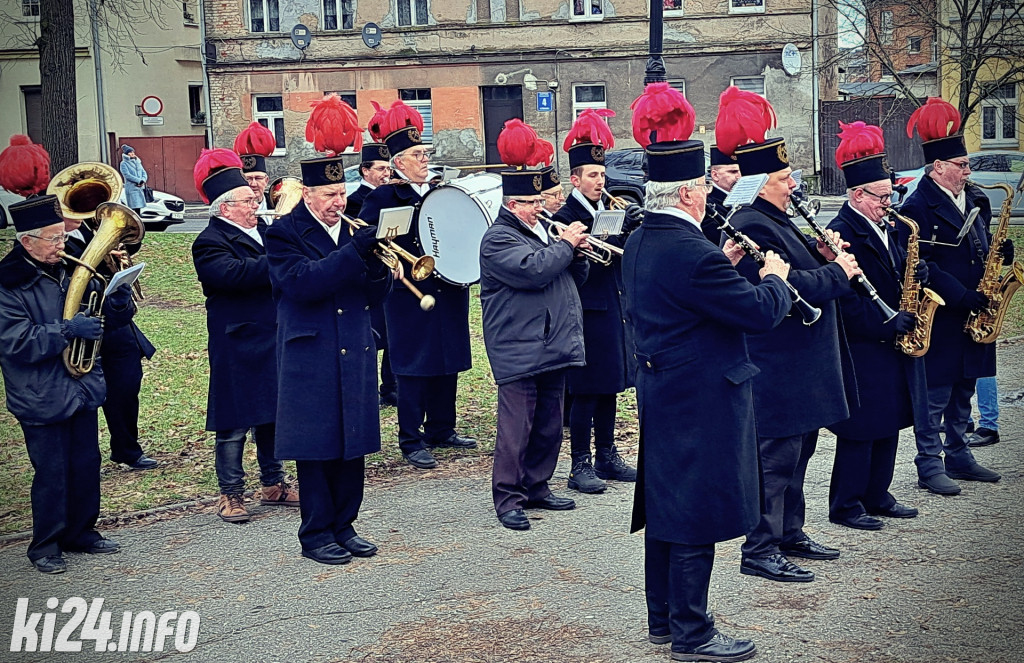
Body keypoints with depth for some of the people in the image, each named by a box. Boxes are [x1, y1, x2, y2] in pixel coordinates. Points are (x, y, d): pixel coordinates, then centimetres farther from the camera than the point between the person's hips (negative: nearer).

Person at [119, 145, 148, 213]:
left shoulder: (137, 162, 17)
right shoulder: (124, 164, -3)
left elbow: (144, 173, 14)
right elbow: (127, 175, -14)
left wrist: (143, 181, -8)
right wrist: (139, 181, -18)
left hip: (140, 187, 6)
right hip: (131, 188, -6)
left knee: (139, 207, 5)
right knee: (134, 207, -14)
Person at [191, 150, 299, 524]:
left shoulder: (261, 230, 14)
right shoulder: (210, 244, -11)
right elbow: (236, 273, -30)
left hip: (275, 343, 8)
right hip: (238, 349, -8)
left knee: (273, 415, 15)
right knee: (234, 423, 0)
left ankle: (273, 485, 26)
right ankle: (231, 494, 10)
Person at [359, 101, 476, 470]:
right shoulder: (384, 197, -5)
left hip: (449, 291, 6)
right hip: (410, 297, -6)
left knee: (448, 363, 12)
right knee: (414, 368, -3)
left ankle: (441, 429, 26)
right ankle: (411, 443, 5)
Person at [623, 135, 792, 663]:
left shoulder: (638, 244, 6)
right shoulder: (692, 252, -24)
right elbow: (760, 314, -20)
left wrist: (720, 264, 13)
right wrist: (774, 279, -1)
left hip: (659, 393, 10)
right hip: (701, 401, -10)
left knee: (666, 506, 18)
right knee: (697, 517, -1)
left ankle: (662, 618, 29)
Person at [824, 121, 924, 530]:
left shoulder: (885, 228, 14)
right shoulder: (841, 233, -16)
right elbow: (845, 299, -21)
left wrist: (913, 275, 0)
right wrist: (887, 323, -21)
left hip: (892, 346, 9)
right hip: (861, 350, -9)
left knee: (888, 424, 14)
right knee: (860, 430, -2)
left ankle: (877, 496, 26)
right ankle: (845, 506, 9)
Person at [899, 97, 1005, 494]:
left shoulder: (976, 200, 12)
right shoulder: (918, 207, -13)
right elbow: (921, 265, -19)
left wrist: (999, 253, -1)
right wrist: (962, 296, -21)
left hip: (970, 314, 8)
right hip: (939, 317, -8)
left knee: (963, 391, 15)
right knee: (935, 394, -2)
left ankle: (958, 458, 26)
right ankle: (930, 467, 5)